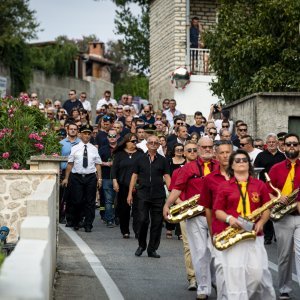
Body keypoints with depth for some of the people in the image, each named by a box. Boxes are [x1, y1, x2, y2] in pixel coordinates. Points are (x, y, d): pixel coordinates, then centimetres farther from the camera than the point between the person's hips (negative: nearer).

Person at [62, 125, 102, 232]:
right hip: (77, 176, -1)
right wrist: (66, 178, 0)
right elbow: (70, 164, 4)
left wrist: (99, 178, 1)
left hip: (91, 177, 1)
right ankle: (76, 223, 18)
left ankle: (88, 225, 8)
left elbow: (98, 164, 9)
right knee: (77, 201, -1)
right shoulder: (75, 148, 5)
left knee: (90, 202, 1)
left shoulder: (94, 149, 10)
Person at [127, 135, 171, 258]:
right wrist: (130, 193, 3)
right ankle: (141, 245, 15)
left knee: (157, 223, 2)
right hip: (143, 195, -1)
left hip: (158, 196, 1)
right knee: (143, 220, -5)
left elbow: (167, 176, 3)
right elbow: (134, 175, 8)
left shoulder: (162, 160, 7)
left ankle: (152, 249, 11)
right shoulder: (140, 159, 7)